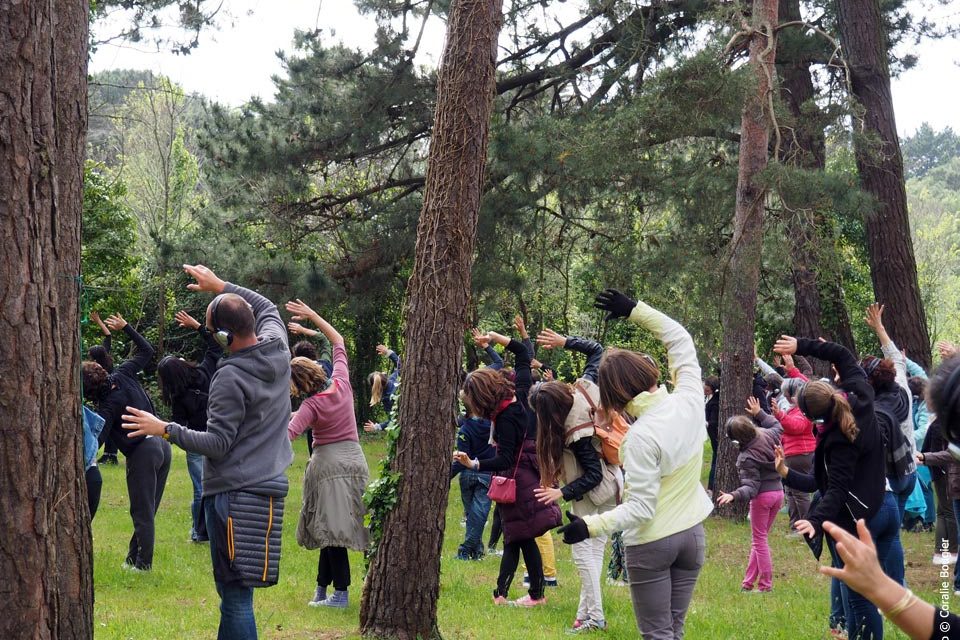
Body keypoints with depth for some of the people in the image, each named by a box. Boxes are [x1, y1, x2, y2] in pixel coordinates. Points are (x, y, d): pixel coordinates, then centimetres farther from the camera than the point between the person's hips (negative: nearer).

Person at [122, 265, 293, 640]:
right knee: (233, 590, 17)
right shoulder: (278, 349, 4)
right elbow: (267, 309, 26)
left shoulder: (230, 378, -18)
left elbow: (217, 444, -16)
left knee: (235, 594, -9)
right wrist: (220, 287, 27)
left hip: (234, 493, -9)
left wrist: (164, 429, -10)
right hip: (269, 485, 9)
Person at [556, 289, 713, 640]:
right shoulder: (689, 401, -9)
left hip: (651, 543, -6)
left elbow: (640, 508, -24)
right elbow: (680, 338, 5)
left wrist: (591, 526, -28)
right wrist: (635, 310, 6)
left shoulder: (641, 436, -24)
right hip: (692, 534, 6)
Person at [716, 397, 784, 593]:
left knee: (759, 540, 5)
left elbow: (751, 486, -25)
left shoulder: (747, 457, -23)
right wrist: (760, 413, 23)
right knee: (759, 538, 15)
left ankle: (766, 584, 7)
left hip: (762, 496, -7)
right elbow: (778, 426, 20)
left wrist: (734, 495, -38)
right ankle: (749, 581, 19)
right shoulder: (768, 436, -5)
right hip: (778, 491, 7)